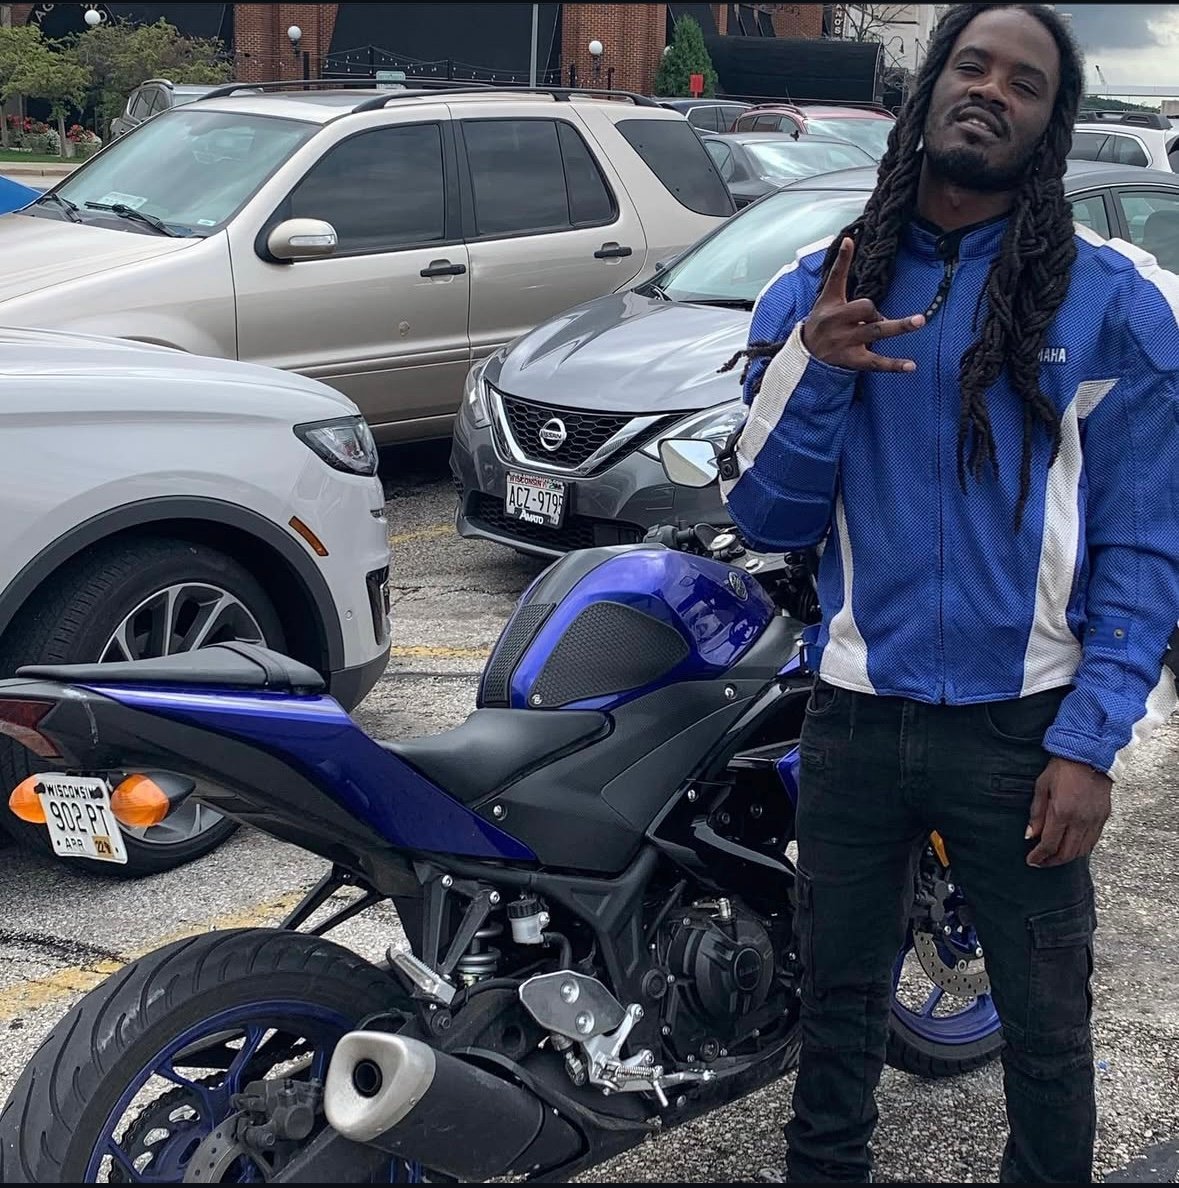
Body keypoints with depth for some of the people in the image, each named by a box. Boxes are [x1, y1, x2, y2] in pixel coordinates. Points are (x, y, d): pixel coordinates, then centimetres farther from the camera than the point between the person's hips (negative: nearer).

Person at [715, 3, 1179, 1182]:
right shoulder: (814, 289, 3)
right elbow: (766, 518, 1)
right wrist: (811, 369, -16)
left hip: (1021, 729, -2)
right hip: (854, 715, 3)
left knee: (1045, 1027, 10)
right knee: (836, 997, 18)